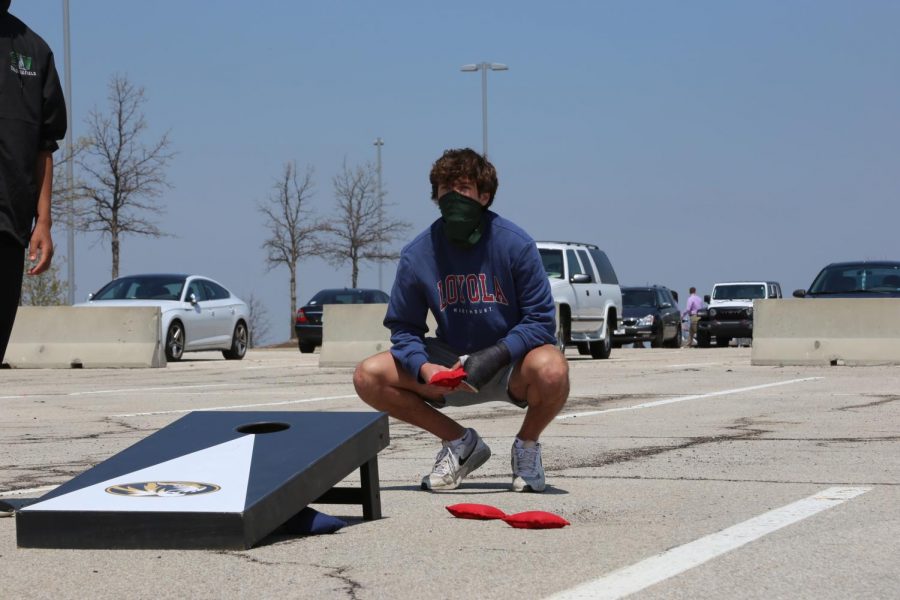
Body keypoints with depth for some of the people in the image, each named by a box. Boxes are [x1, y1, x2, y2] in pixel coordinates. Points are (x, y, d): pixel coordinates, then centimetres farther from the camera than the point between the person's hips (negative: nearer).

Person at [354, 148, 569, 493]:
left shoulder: (515, 245, -15)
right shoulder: (418, 254, -8)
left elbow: (541, 320, -15)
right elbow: (403, 328, -2)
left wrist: (493, 356, -28)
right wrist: (424, 368, -23)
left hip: (510, 366, -3)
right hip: (448, 365, 3)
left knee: (551, 370, -38)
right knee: (369, 377, -16)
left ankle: (527, 445, -2)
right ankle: (460, 443, 4)